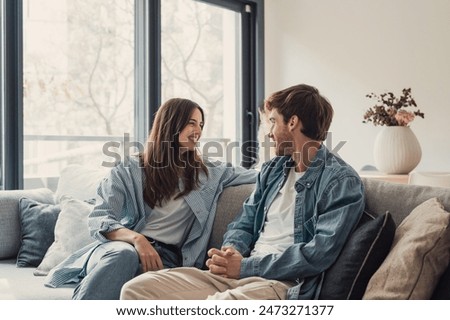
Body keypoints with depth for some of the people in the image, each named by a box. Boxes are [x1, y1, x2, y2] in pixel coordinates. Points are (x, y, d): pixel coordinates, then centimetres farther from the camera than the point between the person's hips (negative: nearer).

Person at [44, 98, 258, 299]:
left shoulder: (208, 173, 21)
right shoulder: (130, 170, 11)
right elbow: (99, 219, -2)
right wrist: (136, 238, -20)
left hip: (165, 257, 1)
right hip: (122, 246, -1)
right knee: (124, 255, -40)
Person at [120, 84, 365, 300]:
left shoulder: (342, 181, -5)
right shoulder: (272, 170, 21)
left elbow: (320, 253, -15)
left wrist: (245, 267, -14)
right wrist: (230, 253, -4)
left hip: (285, 284, -8)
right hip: (238, 274, 8)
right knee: (136, 289, -10)